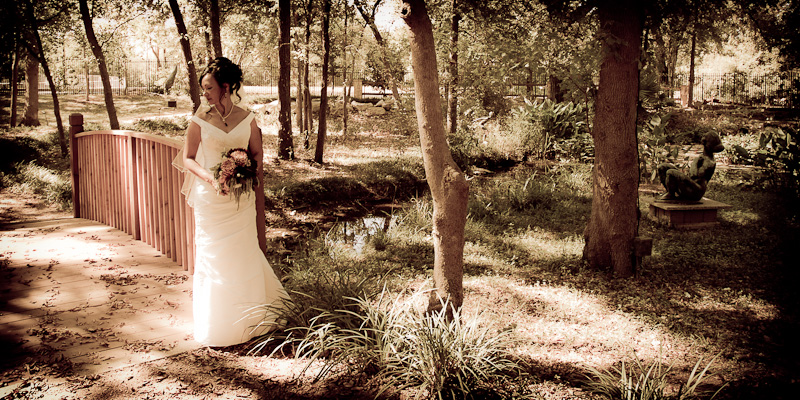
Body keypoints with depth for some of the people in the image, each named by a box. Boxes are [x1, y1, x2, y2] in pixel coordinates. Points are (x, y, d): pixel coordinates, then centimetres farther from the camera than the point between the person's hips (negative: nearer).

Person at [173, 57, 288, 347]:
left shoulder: (246, 119, 1)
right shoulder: (200, 120, -4)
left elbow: (257, 152, 10)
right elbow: (188, 159, 0)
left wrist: (256, 175, -8)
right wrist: (210, 177, -16)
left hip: (241, 197, 2)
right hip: (210, 197, -2)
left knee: (244, 252, 10)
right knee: (212, 255, 3)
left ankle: (246, 317, 27)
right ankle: (215, 321, 18)